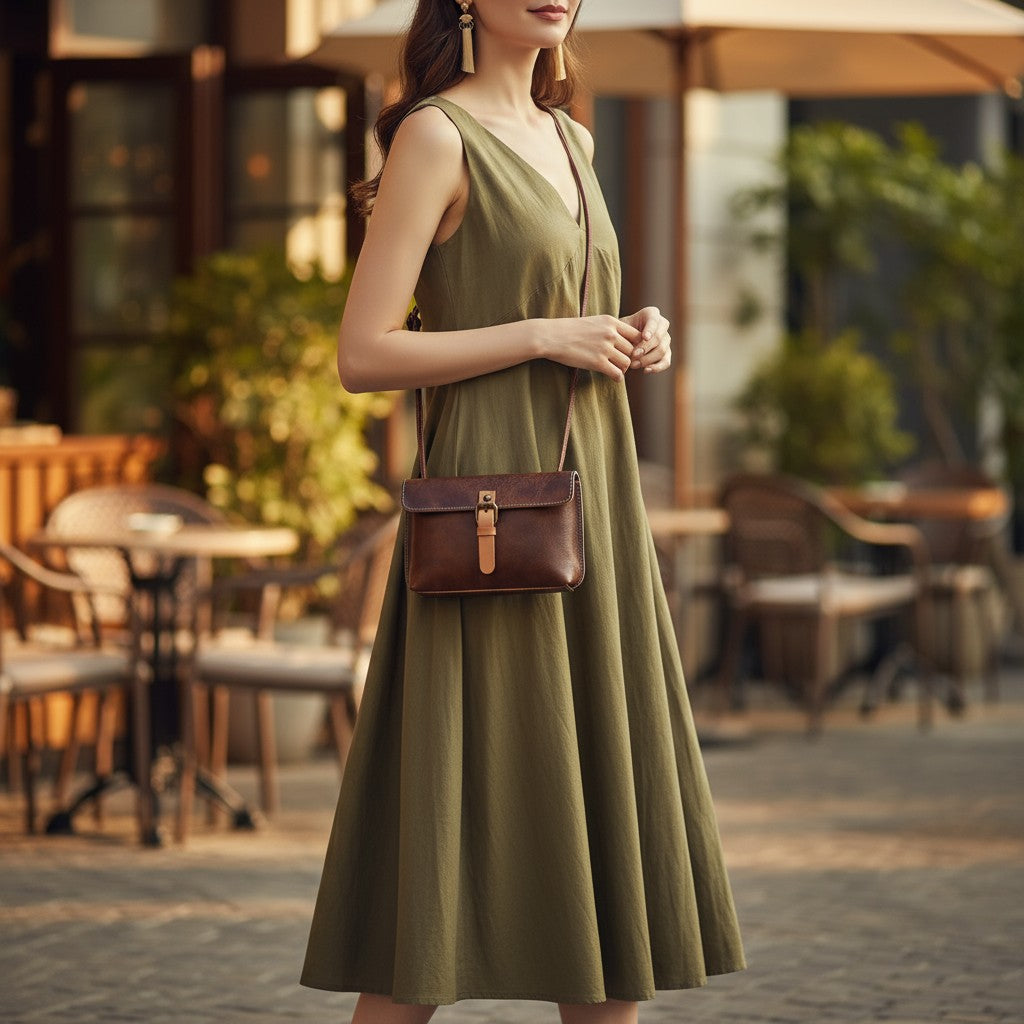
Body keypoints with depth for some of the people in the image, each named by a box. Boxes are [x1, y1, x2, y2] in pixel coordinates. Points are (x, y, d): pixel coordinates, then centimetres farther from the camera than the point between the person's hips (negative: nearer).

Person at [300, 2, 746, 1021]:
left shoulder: (565, 138, 16)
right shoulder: (436, 134, -8)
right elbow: (363, 354, -13)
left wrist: (635, 336, 5)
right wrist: (547, 336, -15)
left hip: (592, 501, 8)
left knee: (607, 804, 8)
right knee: (453, 820, -7)